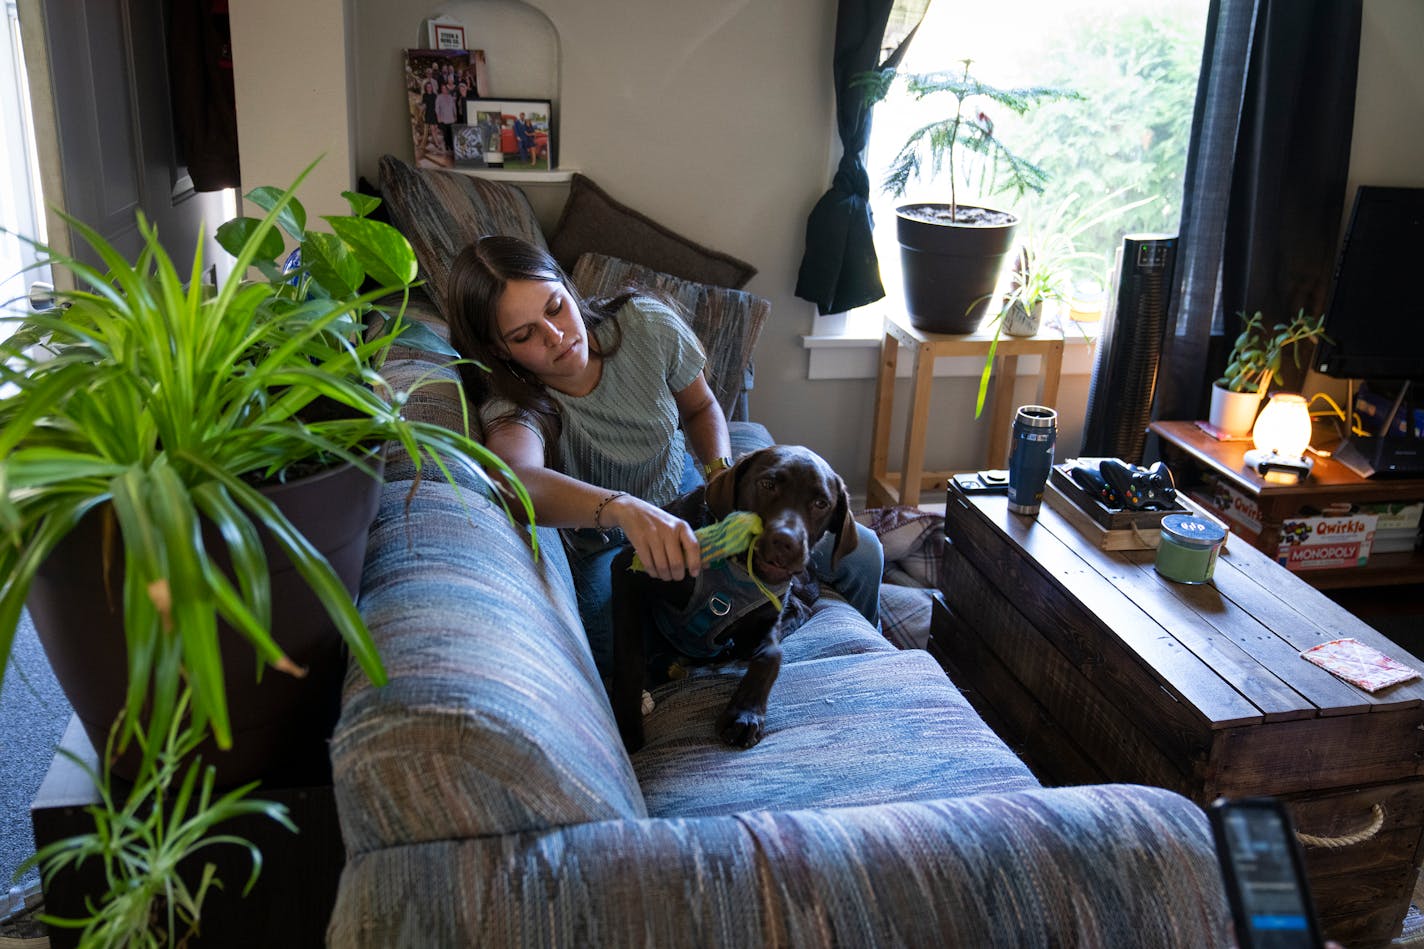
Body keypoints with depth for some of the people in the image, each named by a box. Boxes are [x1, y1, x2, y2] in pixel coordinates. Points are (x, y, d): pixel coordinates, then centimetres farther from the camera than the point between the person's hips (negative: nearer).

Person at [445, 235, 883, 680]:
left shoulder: (647, 324, -16)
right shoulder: (513, 407, -28)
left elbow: (700, 406, 5)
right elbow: (518, 479, -54)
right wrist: (625, 509, -71)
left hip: (688, 493, 4)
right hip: (605, 543, -4)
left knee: (859, 551, -7)